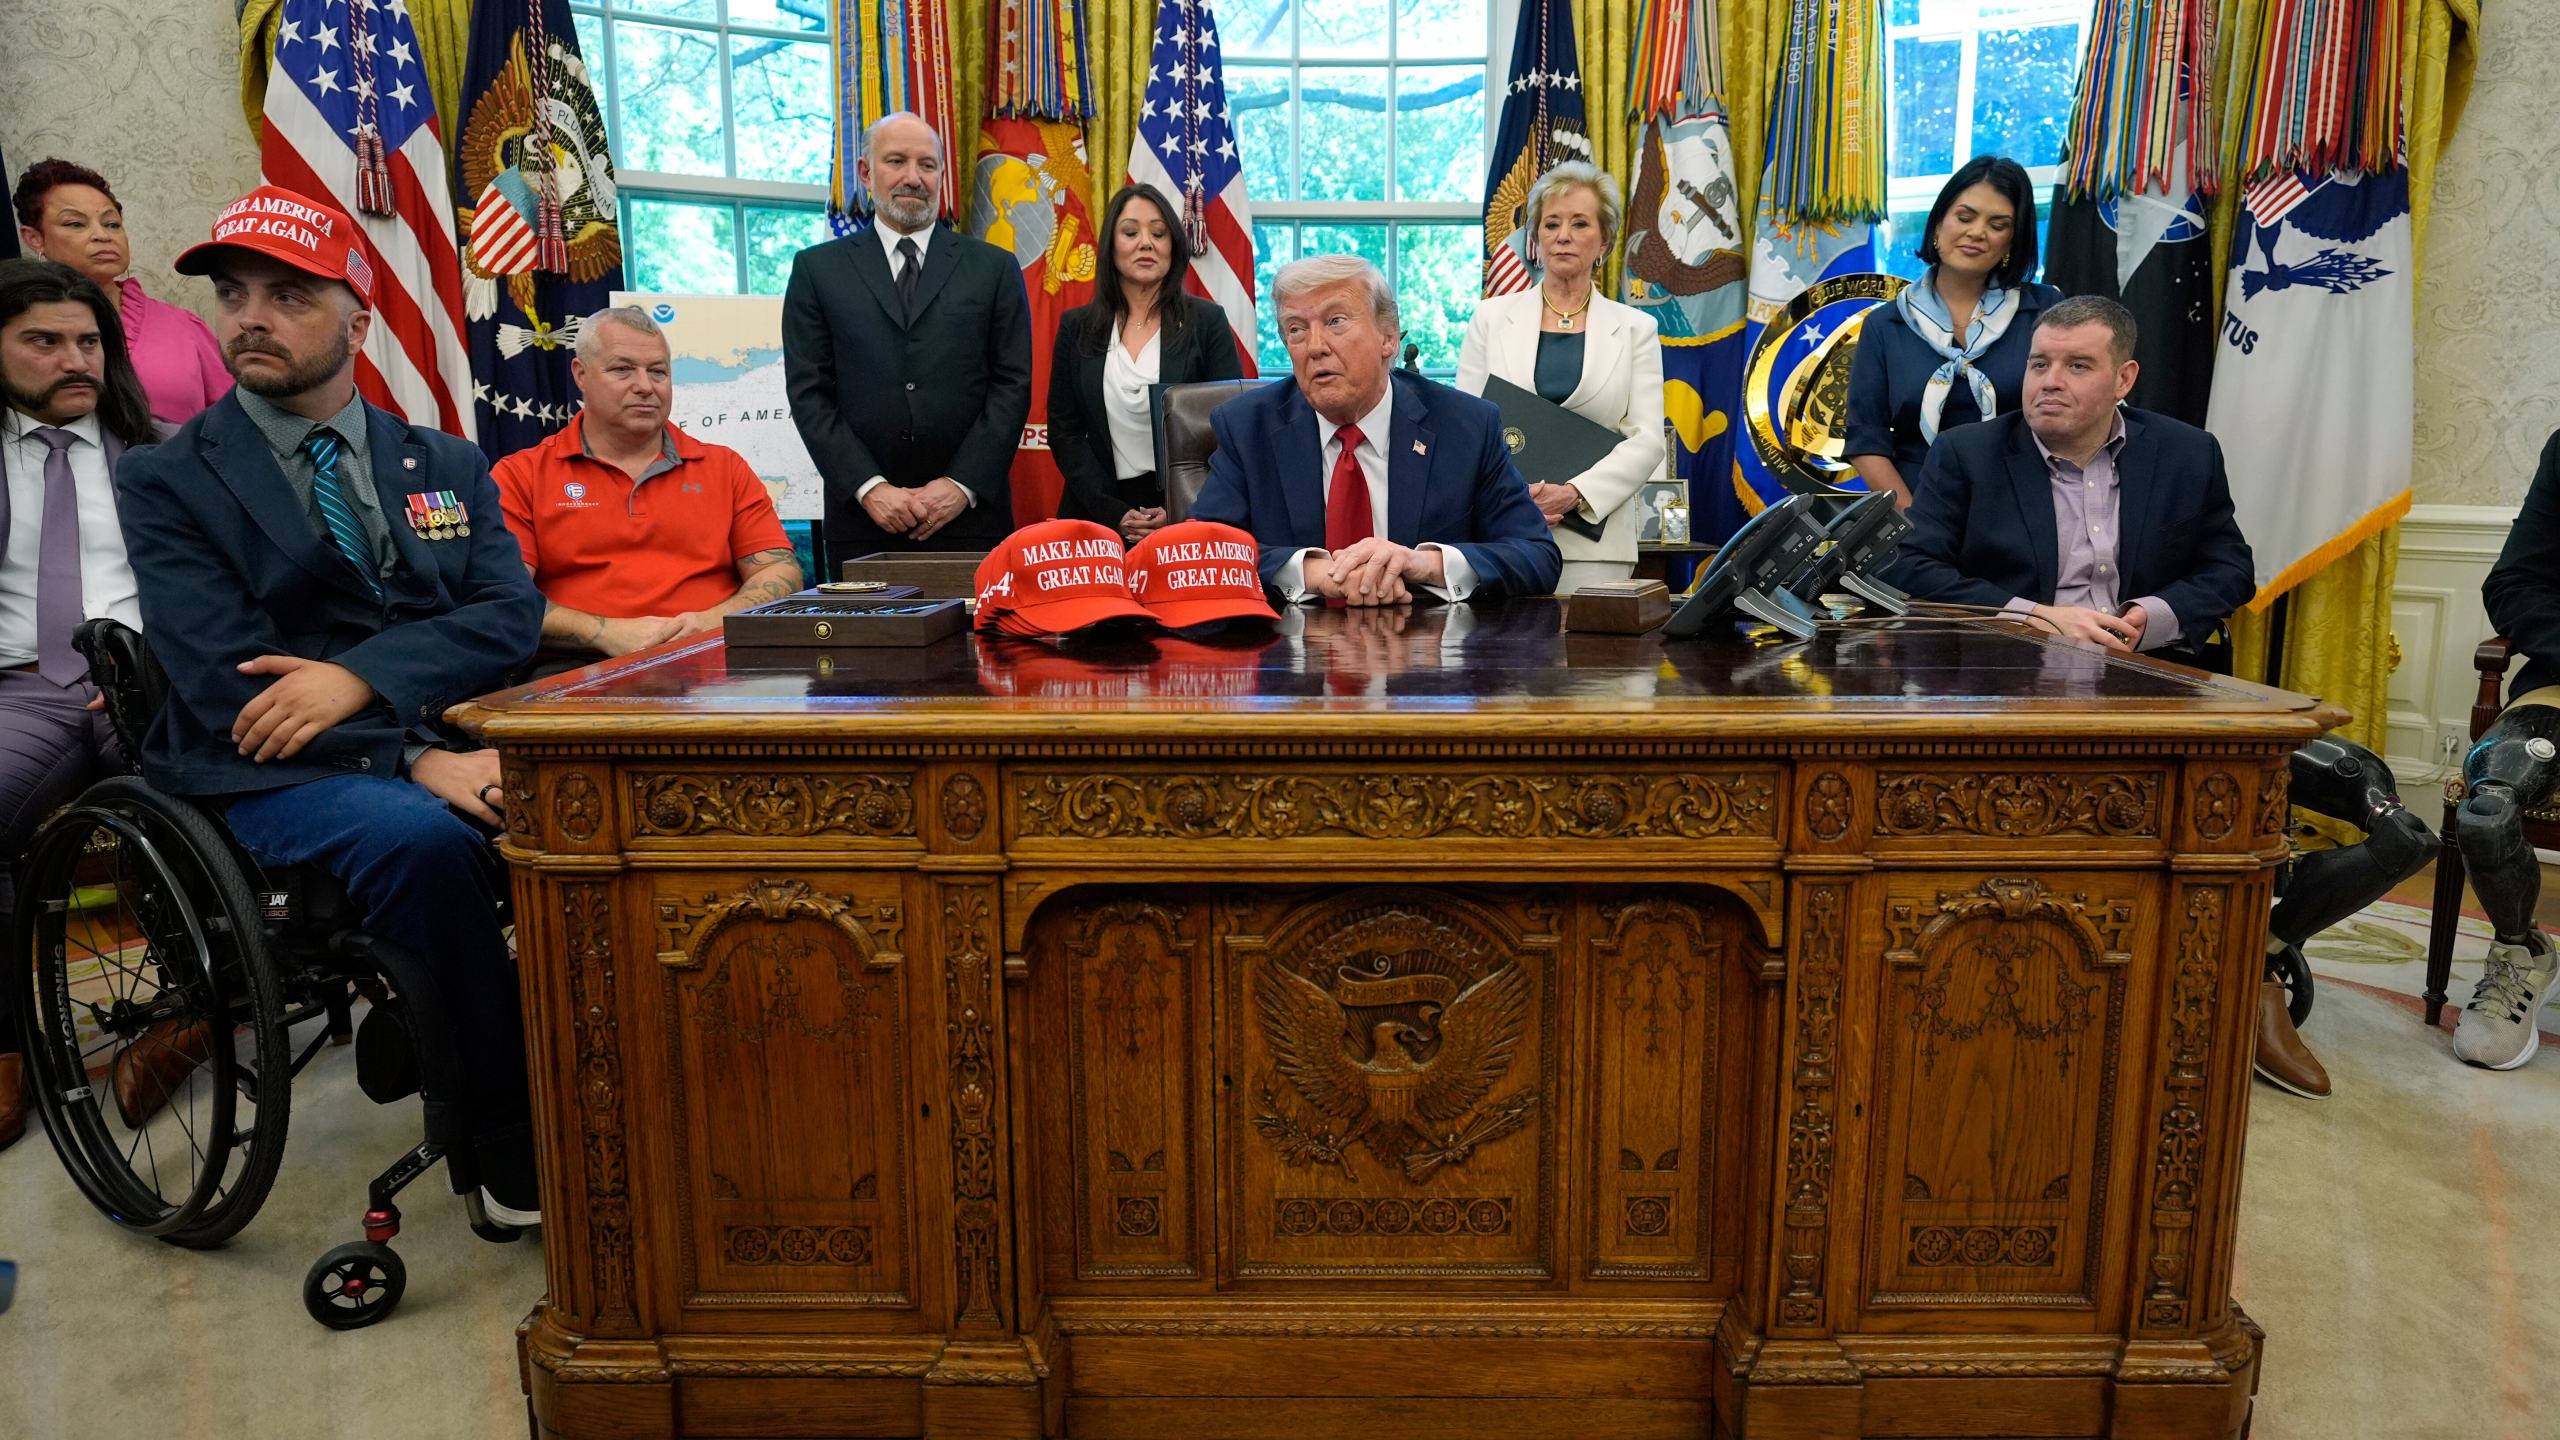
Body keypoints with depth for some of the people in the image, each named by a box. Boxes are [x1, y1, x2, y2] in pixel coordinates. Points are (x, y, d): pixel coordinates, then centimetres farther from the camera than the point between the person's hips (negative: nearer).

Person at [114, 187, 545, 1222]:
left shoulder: (447, 465, 16)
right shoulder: (168, 481, 6)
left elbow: (512, 615, 1)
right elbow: (224, 682, -8)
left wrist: (360, 676, -18)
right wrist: (417, 759, -22)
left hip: (445, 742, 3)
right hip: (271, 775, -3)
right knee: (423, 836, -35)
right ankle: (510, 1154, -21)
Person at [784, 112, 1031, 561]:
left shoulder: (994, 268, 8)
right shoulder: (817, 269, 8)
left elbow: (1012, 384, 2)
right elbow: (809, 392, 2)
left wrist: (963, 484, -9)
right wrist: (870, 487, -10)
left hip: (971, 512, 0)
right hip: (862, 514, 0)